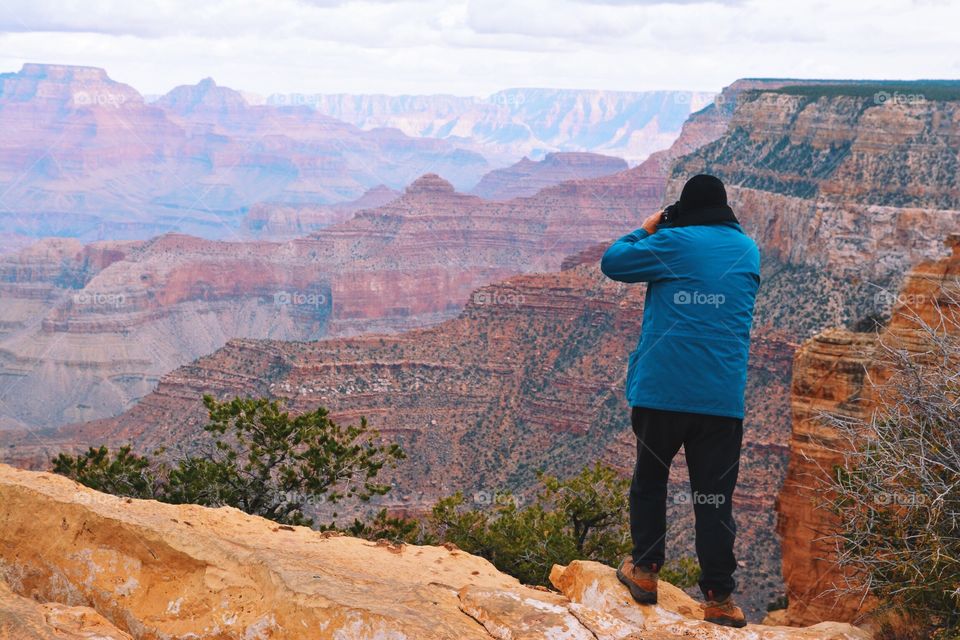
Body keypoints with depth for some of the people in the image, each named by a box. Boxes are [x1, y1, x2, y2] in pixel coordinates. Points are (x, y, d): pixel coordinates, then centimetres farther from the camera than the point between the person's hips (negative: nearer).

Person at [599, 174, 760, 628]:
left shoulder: (673, 243, -4)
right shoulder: (748, 251, 11)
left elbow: (612, 262, 3)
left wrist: (644, 231, 19)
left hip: (661, 389, -3)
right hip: (723, 396, 3)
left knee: (650, 479, 16)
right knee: (715, 494, 5)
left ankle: (644, 570, 19)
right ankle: (719, 596, 3)